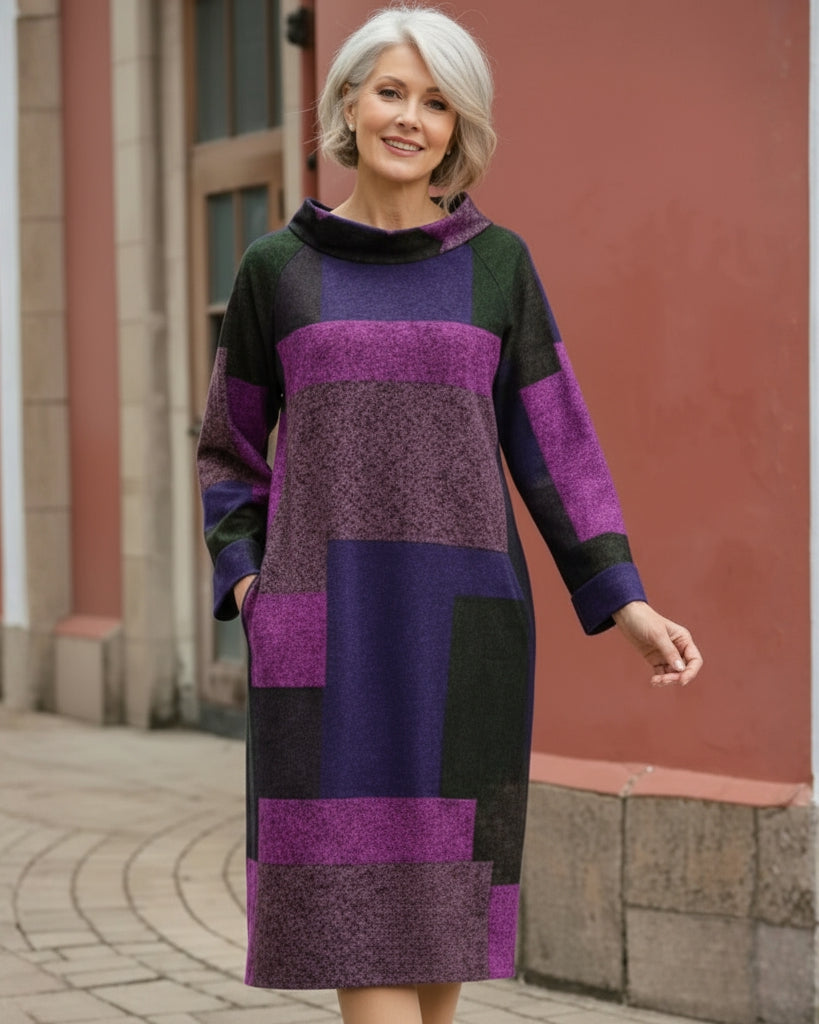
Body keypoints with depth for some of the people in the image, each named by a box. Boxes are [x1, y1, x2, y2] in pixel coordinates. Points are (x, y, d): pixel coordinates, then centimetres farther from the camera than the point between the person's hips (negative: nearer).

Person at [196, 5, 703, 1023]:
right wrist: (245, 582, 1)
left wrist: (625, 604, -4)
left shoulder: (498, 263, 7)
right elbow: (231, 446, 17)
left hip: (460, 620, 1)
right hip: (328, 628, -1)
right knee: (357, 902, -8)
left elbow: (553, 442, 6)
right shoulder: (278, 268, 6)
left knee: (441, 898, 5)